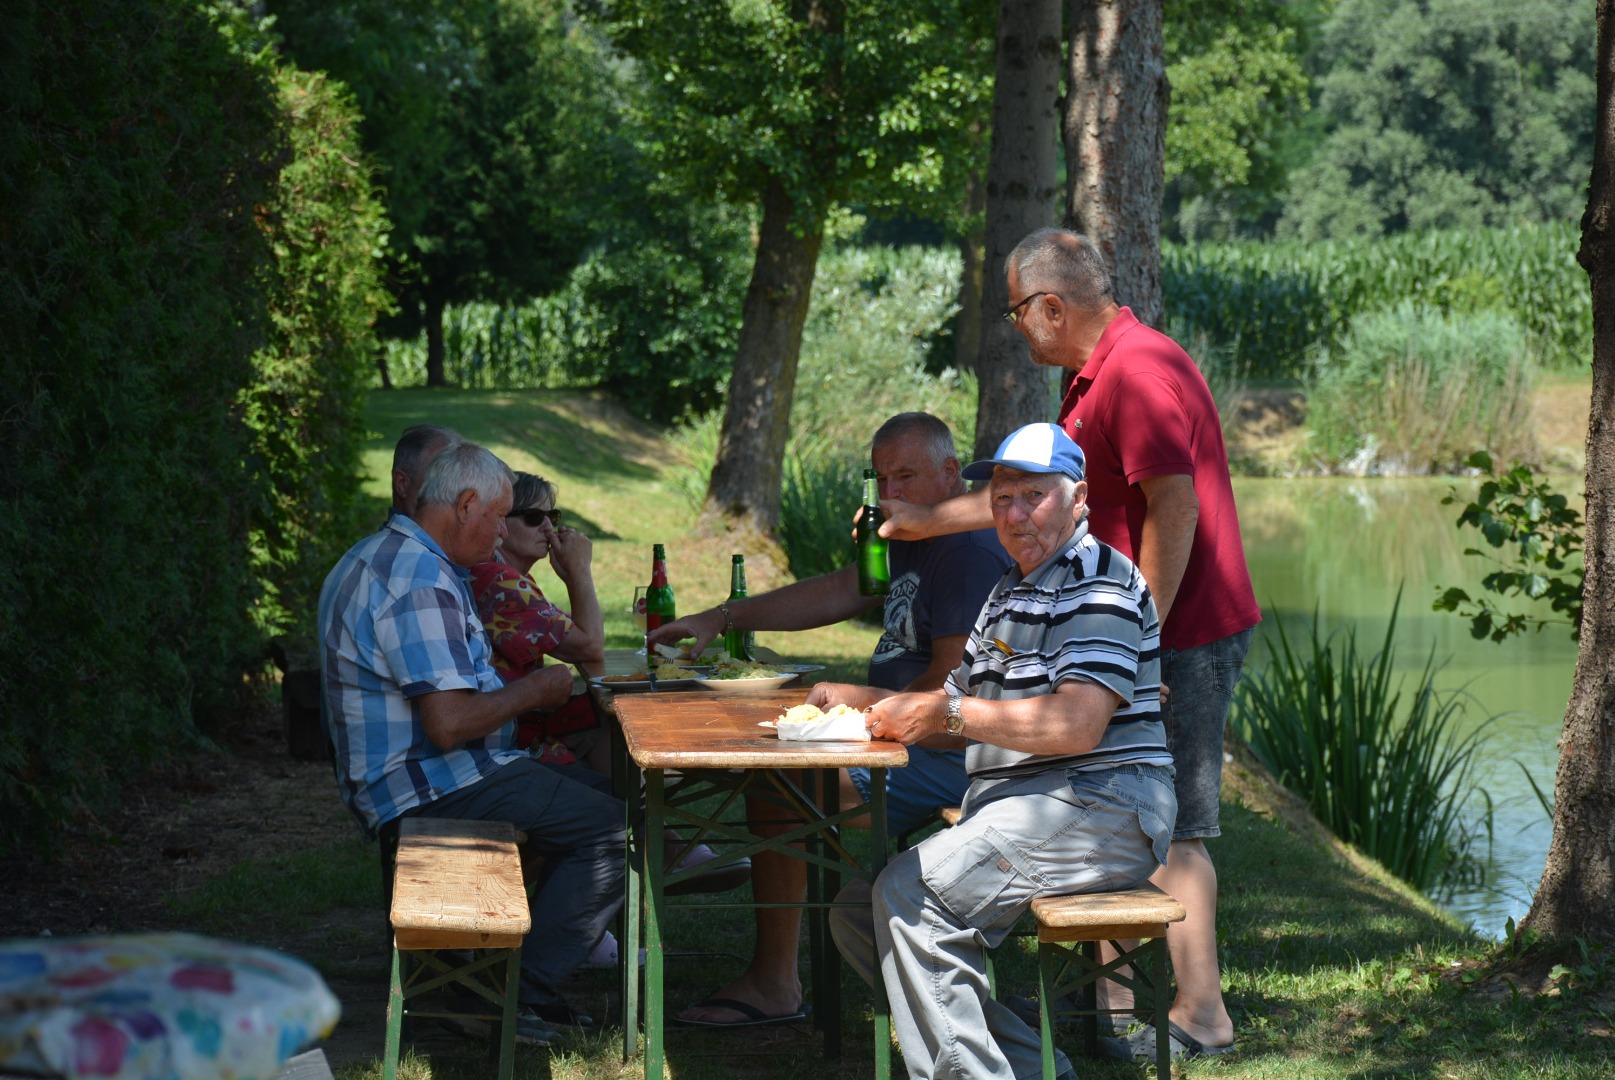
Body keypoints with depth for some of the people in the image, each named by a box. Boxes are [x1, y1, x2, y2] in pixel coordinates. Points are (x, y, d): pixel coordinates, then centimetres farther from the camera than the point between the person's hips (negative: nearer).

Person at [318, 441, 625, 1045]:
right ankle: (522, 994, -7)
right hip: (429, 787, -11)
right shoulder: (422, 582, -21)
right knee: (615, 830, -15)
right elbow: (450, 722, -28)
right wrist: (535, 691, -12)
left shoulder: (379, 558, 15)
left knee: (595, 795, 21)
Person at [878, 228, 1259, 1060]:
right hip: (1162, 638, 11)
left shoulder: (1135, 370, -18)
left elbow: (1175, 506, -24)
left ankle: (1199, 1016, -1)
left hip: (1183, 638, -11)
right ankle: (1118, 989, 24)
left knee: (1170, 829, -6)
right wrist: (932, 521, 27)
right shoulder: (1099, 375, 17)